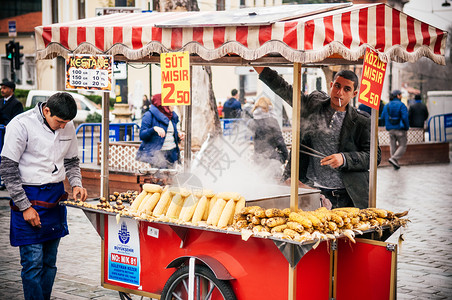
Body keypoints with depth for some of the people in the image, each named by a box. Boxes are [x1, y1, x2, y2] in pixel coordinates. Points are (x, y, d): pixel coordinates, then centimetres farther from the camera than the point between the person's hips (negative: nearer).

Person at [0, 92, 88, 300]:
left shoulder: (68, 127, 4)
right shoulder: (20, 125, -13)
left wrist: (76, 183, 0)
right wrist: (25, 206, -13)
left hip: (56, 195, 6)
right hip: (29, 197, -5)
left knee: (50, 261, 9)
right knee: (33, 263, -8)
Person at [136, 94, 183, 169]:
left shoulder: (173, 117, 16)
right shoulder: (150, 115, -4)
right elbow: (142, 135, -10)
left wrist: (178, 136, 5)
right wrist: (154, 129, -26)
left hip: (172, 154, 6)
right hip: (157, 153, -6)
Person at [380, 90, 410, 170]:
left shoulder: (387, 106, 8)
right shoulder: (401, 105, -10)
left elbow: (383, 117, 9)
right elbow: (405, 117, -18)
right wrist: (407, 127, -7)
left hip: (391, 129, 6)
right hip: (400, 129, -6)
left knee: (392, 146, 11)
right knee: (402, 146, 1)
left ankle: (395, 163, 11)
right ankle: (394, 159, -17)